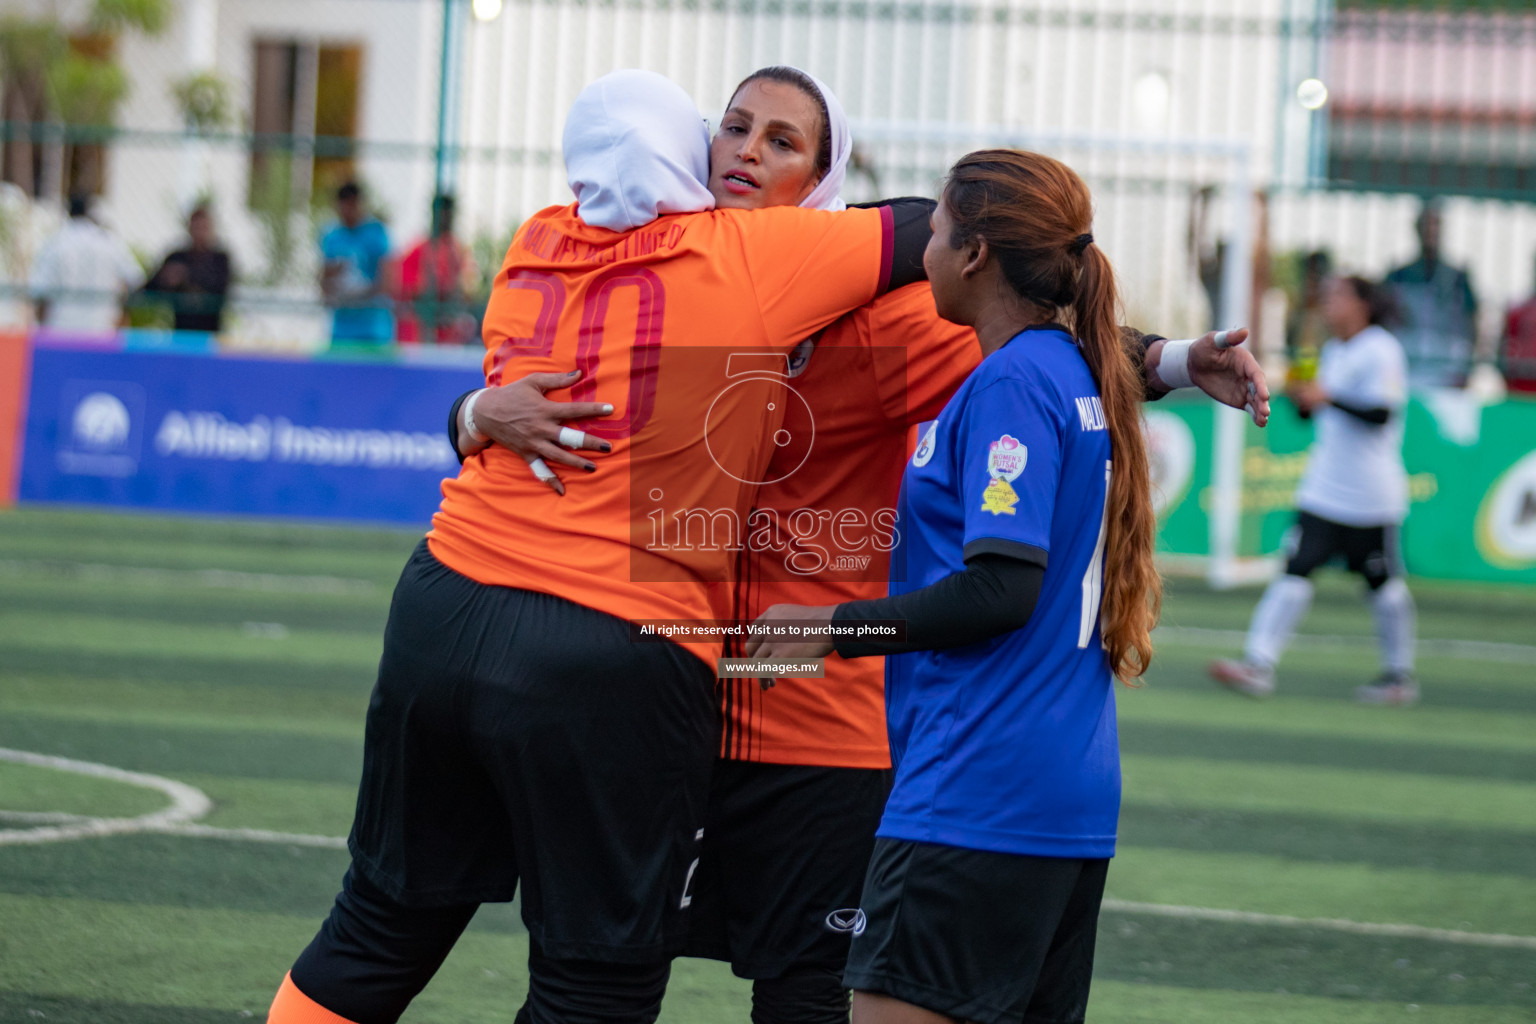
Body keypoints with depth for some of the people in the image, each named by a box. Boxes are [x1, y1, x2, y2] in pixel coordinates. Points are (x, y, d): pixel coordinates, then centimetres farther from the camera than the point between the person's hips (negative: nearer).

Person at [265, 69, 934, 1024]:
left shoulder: (534, 253, 8)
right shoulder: (745, 258, -5)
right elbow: (930, 232, 3)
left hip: (444, 614, 5)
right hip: (619, 657, -5)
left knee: (384, 919, 20)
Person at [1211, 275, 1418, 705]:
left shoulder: (1381, 351, -11)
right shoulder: (1332, 352, 13)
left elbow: (1381, 412, -21)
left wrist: (1328, 396, -23)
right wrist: (1303, 398, 1)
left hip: (1370, 494, -7)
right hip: (1323, 489, 7)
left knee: (1382, 582, 5)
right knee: (1296, 569, -5)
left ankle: (1400, 674, 20)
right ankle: (1259, 664, -12)